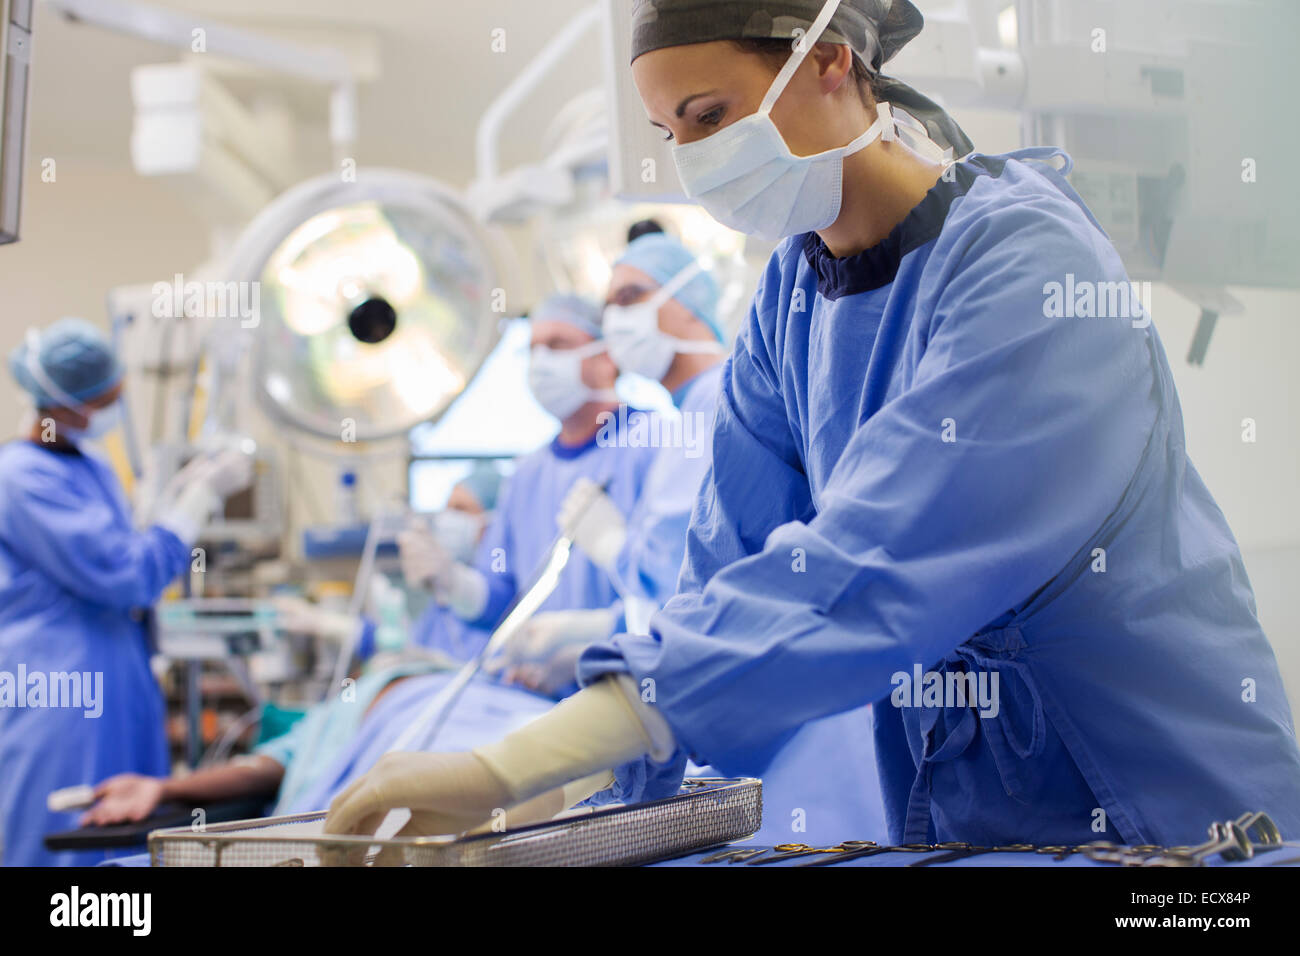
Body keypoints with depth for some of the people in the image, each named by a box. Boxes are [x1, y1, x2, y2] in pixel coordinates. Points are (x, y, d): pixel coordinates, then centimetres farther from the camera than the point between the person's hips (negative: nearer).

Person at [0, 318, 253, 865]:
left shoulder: (92, 471, 13)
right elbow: (124, 576, -17)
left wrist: (181, 496, 8)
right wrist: (202, 497, -12)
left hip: (114, 693, 9)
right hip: (54, 694, -9)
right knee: (66, 845, -6)